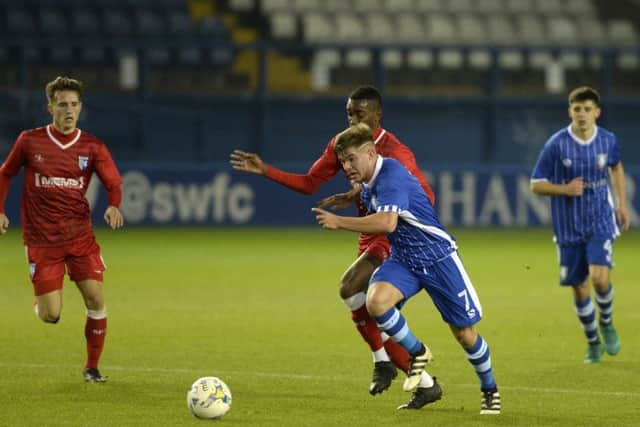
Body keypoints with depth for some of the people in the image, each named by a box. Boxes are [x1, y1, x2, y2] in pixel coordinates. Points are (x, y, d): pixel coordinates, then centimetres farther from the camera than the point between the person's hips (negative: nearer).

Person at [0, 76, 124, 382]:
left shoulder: (92, 147, -1)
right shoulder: (29, 141, -2)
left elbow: (113, 182, -1)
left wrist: (113, 206, -23)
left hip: (80, 236, 1)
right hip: (42, 240, -1)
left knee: (96, 300, -10)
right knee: (51, 316, -8)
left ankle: (92, 367, 8)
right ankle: (41, 302, 31)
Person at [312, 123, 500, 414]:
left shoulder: (391, 174, -23)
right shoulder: (367, 186, 5)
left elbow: (387, 223, -38)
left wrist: (339, 222, -35)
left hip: (437, 257, -7)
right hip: (404, 260, 7)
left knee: (464, 333, 2)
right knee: (375, 301, -24)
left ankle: (490, 390, 26)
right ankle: (417, 354, -1)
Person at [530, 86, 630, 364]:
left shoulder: (607, 140, -3)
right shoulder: (556, 145, -11)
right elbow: (536, 185, -5)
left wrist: (621, 202, 14)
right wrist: (565, 189, -22)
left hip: (601, 223, 0)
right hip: (569, 228, 0)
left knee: (599, 277, -20)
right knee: (579, 288, 5)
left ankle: (607, 324, 10)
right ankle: (593, 343, 27)